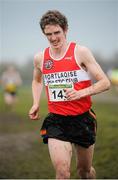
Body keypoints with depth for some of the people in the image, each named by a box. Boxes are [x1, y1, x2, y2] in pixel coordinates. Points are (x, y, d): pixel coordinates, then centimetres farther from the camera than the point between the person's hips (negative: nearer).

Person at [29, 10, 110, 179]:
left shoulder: (80, 52, -8)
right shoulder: (40, 58, 4)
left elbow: (105, 82, -8)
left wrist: (81, 93, -23)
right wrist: (36, 104, 11)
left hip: (83, 118, -1)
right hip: (56, 120, 1)